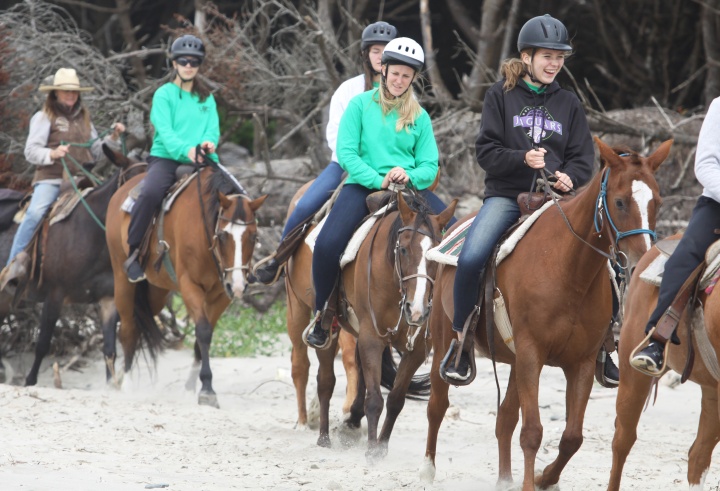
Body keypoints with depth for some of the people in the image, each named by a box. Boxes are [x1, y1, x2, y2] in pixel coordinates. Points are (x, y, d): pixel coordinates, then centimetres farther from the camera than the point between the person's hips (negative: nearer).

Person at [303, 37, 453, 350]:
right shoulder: (361, 105, 5)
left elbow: (429, 165, 7)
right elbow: (346, 152, -4)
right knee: (328, 243, -28)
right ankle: (321, 314, -6)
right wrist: (377, 180, -16)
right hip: (363, 184, -3)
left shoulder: (420, 117, 12)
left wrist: (410, 176, -16)